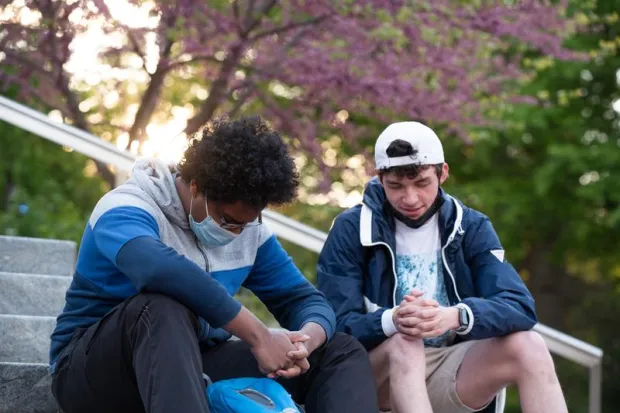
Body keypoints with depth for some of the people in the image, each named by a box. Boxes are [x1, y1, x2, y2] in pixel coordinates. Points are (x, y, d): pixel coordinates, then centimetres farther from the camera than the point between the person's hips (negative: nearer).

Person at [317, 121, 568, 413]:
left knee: (527, 346, -22)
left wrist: (457, 316, -33)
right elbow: (336, 325, -12)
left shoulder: (471, 227, 3)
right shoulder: (351, 229, -3)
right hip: (377, 378, -2)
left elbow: (519, 307, -11)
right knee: (404, 343, -34)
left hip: (450, 376, 3)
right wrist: (392, 320, -33)